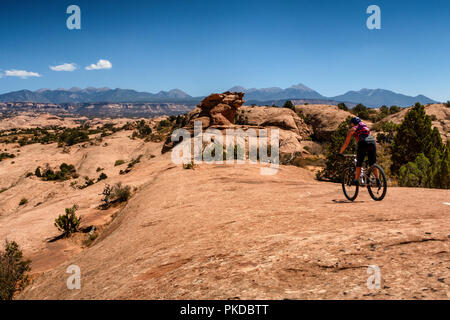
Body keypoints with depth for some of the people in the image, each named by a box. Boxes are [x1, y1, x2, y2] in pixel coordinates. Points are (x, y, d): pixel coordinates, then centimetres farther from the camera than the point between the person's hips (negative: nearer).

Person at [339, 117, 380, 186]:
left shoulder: (352, 130, 19)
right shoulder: (365, 126, 35)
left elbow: (346, 143, 19)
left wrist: (340, 153, 30)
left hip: (363, 144, -4)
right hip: (373, 141, 4)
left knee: (359, 163, 9)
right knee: (373, 163, 12)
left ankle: (356, 180, 6)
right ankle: (377, 180, 1)